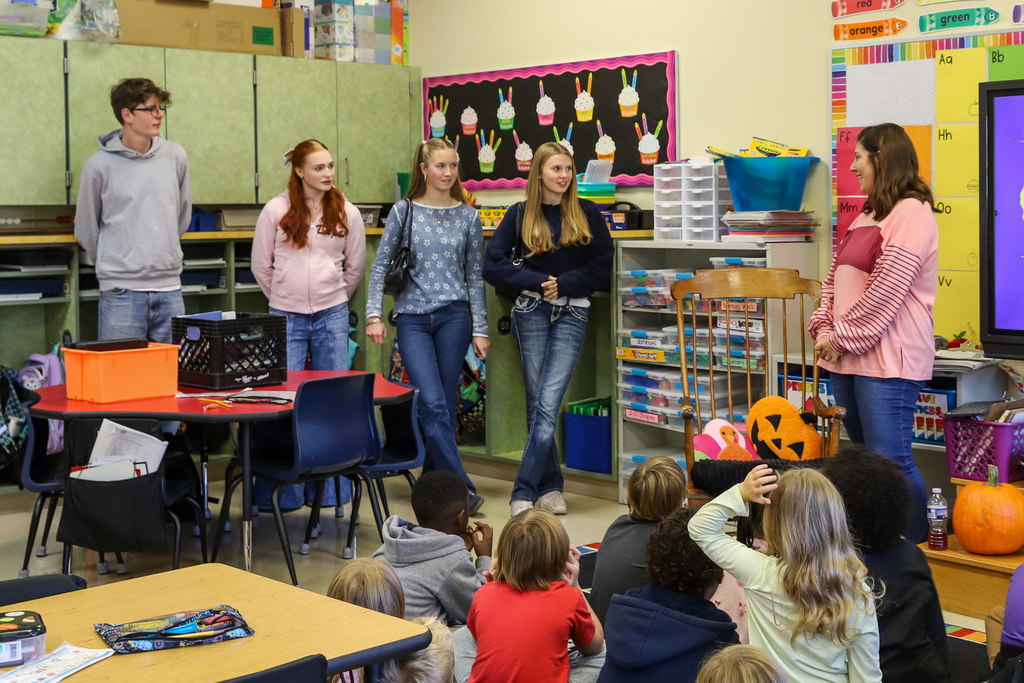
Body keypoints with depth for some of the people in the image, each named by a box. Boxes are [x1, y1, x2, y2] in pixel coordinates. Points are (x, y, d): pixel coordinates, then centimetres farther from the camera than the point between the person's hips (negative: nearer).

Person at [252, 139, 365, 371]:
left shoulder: (347, 212, 3)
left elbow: (355, 267, 14)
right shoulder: (275, 210, -2)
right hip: (286, 317, -1)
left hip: (332, 317, 1)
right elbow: (260, 266, 6)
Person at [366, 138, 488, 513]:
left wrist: (480, 329, 5)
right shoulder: (404, 211, 3)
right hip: (413, 319, -2)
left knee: (446, 406, 5)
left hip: (454, 316, 2)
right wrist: (374, 315, -3)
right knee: (432, 404, -12)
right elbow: (380, 266, 6)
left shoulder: (468, 216, 7)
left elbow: (475, 277, 9)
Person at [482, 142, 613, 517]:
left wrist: (562, 284, -8)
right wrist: (538, 282, -10)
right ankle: (550, 484, 15)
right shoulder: (520, 214, 5)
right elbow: (493, 265, 0)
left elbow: (603, 265, 3)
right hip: (531, 311, 1)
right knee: (537, 405, 2)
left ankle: (524, 491, -7)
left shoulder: (587, 213, 6)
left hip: (571, 313, -1)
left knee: (548, 404, -11)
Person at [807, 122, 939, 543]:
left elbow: (888, 288, -17)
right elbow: (835, 279, 18)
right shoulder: (867, 215, 20)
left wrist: (843, 336, -13)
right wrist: (824, 329, 3)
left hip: (887, 359, -9)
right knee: (865, 454, 13)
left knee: (890, 461, -10)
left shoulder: (911, 212, -10)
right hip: (847, 356, 9)